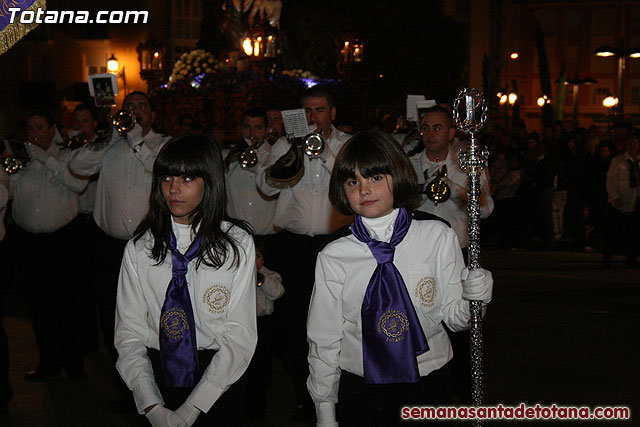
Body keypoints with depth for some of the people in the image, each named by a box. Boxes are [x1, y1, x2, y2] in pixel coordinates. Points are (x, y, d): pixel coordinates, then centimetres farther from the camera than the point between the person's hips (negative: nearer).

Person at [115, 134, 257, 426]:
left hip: (218, 381, -1)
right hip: (158, 375, 1)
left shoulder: (237, 244, -5)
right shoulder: (139, 249, 0)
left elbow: (240, 337, -9)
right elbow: (129, 333, -2)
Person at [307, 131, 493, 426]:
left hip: (429, 388, 1)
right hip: (360, 393, -1)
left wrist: (474, 299, -22)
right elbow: (324, 340, -1)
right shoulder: (333, 258, -9)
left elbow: (454, 317, -1)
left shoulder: (438, 237, -7)